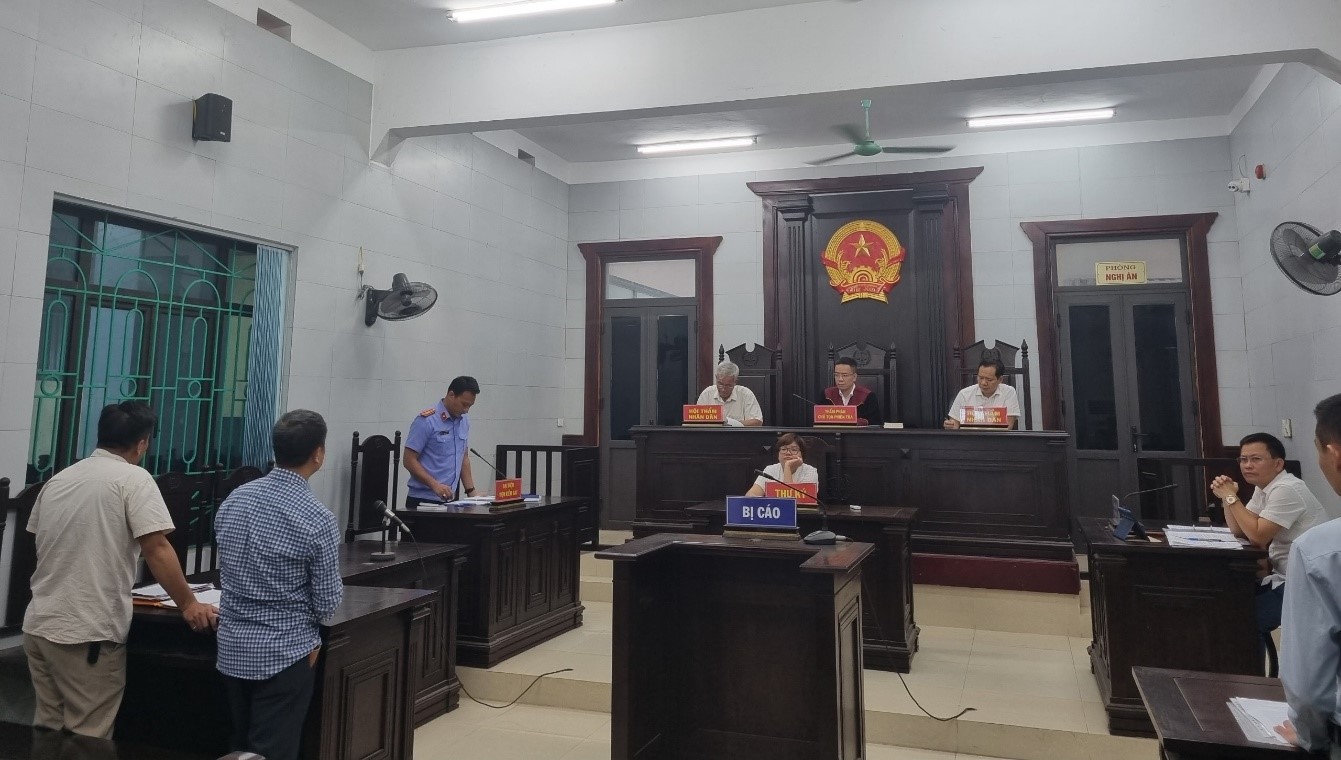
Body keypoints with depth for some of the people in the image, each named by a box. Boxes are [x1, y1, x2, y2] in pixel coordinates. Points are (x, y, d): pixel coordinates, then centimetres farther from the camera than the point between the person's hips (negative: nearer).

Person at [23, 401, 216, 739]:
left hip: (39, 625, 8)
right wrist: (188, 605, -8)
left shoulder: (57, 479, 11)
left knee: (49, 730, 19)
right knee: (88, 741, 3)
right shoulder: (134, 478, -11)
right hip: (88, 633, -7)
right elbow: (157, 550, -17)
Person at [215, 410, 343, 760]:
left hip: (232, 646, 6)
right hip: (284, 652, -6)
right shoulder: (318, 519, -19)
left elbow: (226, 572, 10)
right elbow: (328, 602, -12)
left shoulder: (234, 499, -2)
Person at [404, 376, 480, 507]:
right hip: (422, 500, -6)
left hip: (449, 500, 6)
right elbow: (409, 460, -13)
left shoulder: (464, 421, 10)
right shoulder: (426, 421, -11)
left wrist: (471, 492, 8)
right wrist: (435, 485, -23)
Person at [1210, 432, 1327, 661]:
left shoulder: (1286, 489, -21)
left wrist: (1231, 497, -19)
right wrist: (1226, 497, -5)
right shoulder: (1263, 487, 9)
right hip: (1284, 576, 10)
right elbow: (1238, 530, 10)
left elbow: (1257, 537, -23)